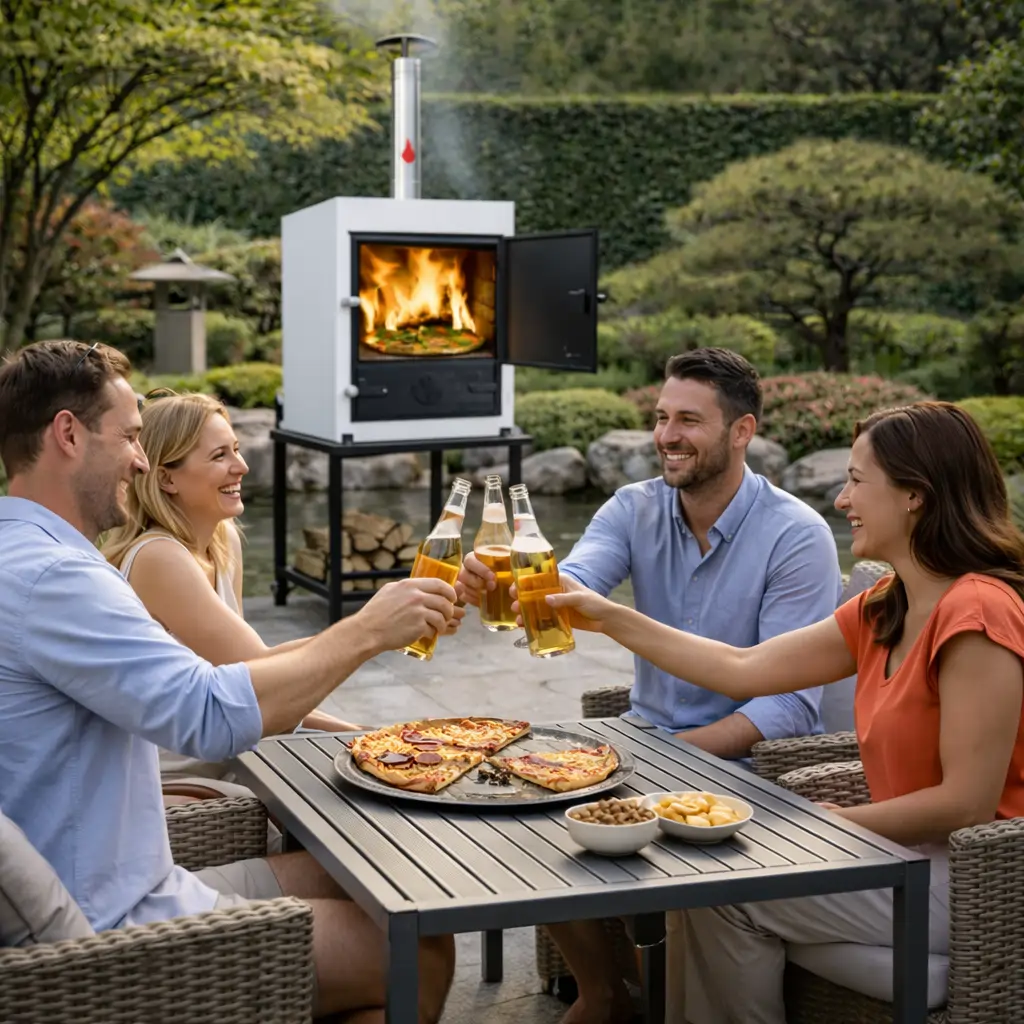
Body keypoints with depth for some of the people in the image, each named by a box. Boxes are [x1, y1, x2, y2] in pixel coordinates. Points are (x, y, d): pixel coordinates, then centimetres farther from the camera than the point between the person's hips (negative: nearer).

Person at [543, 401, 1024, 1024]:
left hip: (970, 880, -8)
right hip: (910, 852, 8)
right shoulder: (886, 611, 7)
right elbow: (744, 669, 7)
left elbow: (968, 802, -23)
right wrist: (611, 619, 9)